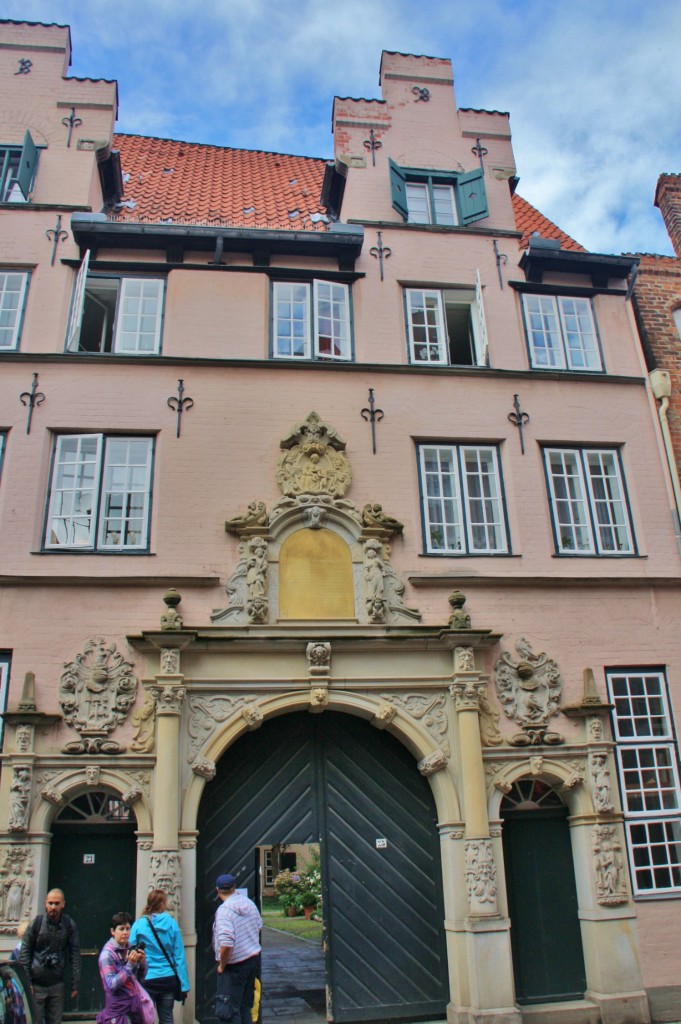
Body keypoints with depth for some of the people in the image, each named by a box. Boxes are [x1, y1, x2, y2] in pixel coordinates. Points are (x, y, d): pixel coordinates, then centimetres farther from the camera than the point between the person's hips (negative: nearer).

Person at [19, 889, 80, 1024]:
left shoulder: (69, 925, -2)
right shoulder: (36, 923, -7)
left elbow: (75, 955, 1)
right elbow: (24, 953, -3)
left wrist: (75, 984, -1)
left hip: (57, 985, 2)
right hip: (36, 985, -2)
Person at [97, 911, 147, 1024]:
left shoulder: (130, 949, 4)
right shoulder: (107, 953, -12)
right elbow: (111, 985, -19)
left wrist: (142, 962, -7)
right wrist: (130, 965, -25)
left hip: (134, 1006, 6)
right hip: (118, 1011, -6)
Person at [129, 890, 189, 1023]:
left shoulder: (139, 924, -6)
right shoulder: (172, 924, -4)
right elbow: (179, 956, -4)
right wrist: (184, 984, 1)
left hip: (146, 980, -1)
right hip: (168, 979, 1)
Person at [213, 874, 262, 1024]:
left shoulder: (224, 910, -22)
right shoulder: (249, 903, 1)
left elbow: (226, 943, -30)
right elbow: (259, 925, 15)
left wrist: (222, 965, -16)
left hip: (234, 966, -7)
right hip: (254, 959, 7)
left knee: (228, 1011, 3)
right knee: (245, 1006, 20)